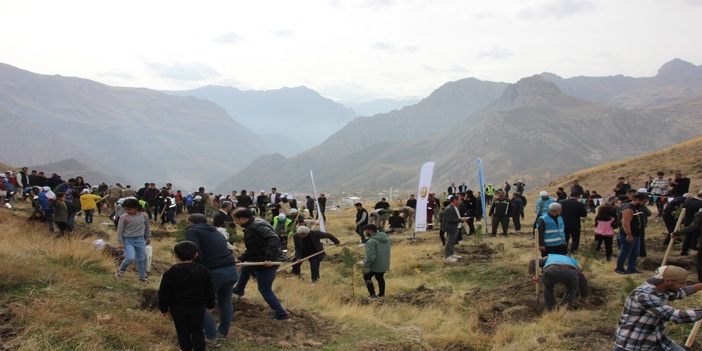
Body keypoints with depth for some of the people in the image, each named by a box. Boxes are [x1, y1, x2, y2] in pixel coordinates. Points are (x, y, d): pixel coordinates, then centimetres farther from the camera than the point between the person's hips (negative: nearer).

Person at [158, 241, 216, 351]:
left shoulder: (170, 273, -12)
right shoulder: (203, 271, -7)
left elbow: (164, 293, -7)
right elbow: (209, 291, 1)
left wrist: (163, 308, 7)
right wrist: (210, 305, 14)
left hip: (178, 308, -1)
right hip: (198, 307, 1)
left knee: (182, 331, 12)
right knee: (197, 331, 10)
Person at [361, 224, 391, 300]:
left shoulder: (371, 241, -27)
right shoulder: (386, 237, 1)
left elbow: (370, 256, -32)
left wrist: (365, 266, -22)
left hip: (375, 265, -7)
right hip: (384, 264, 7)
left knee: (367, 277, 16)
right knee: (380, 278, 28)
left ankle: (372, 295, 16)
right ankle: (381, 294, 41)